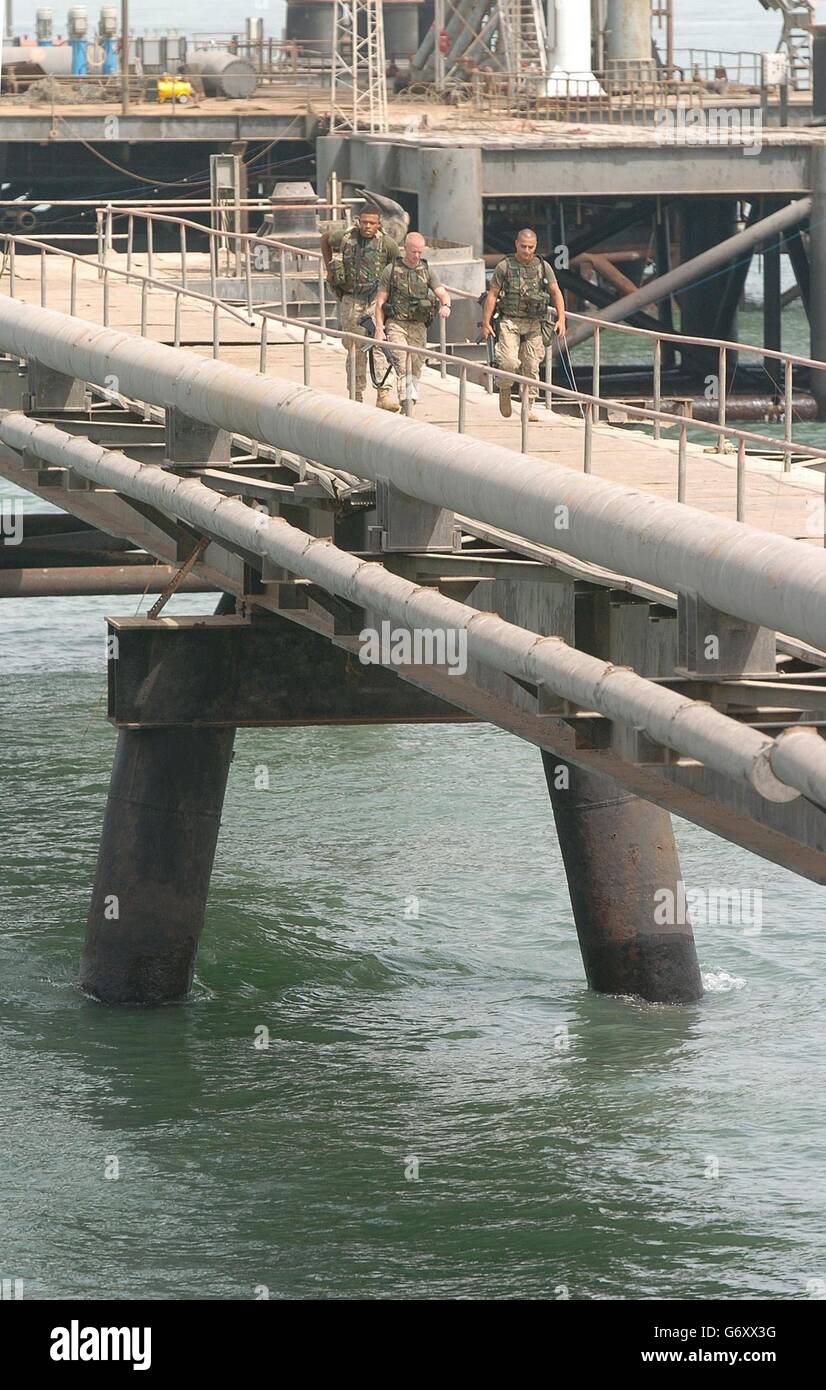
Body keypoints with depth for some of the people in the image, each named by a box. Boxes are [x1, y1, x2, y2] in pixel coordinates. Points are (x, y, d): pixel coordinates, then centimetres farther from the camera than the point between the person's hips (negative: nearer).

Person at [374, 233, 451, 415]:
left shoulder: (427, 271, 9)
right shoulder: (391, 270, 1)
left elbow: (442, 293, 0)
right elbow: (380, 301, 2)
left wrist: (445, 305, -24)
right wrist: (379, 328, -7)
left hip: (419, 325, 3)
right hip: (396, 324, -3)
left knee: (416, 367, 5)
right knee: (403, 366, -19)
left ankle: (410, 403, 18)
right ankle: (407, 405, -27)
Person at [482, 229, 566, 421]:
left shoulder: (543, 267, 6)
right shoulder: (505, 267, 0)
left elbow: (556, 293, 5)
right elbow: (492, 295, 2)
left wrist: (561, 319, -8)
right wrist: (486, 323, -3)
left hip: (534, 324, 2)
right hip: (510, 321, -2)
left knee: (531, 367, 1)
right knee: (509, 362, -19)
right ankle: (504, 389, 11)